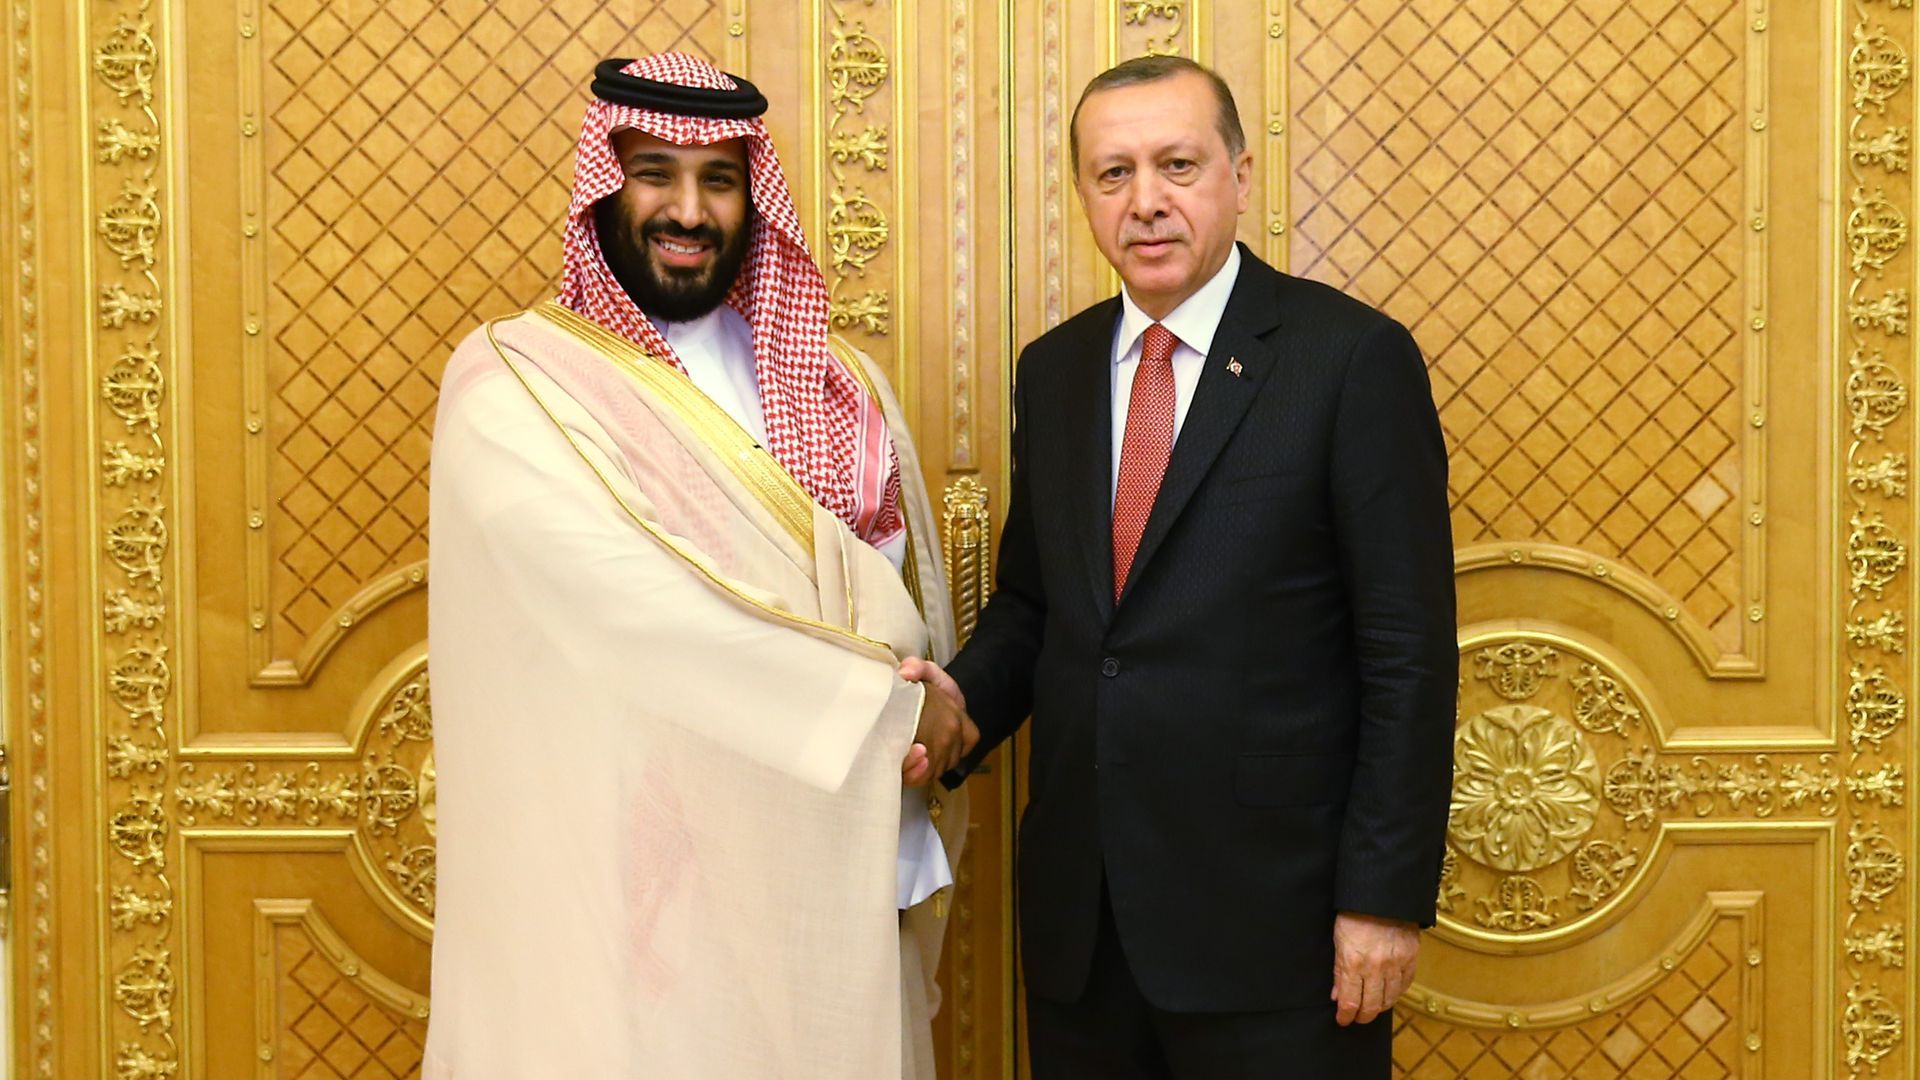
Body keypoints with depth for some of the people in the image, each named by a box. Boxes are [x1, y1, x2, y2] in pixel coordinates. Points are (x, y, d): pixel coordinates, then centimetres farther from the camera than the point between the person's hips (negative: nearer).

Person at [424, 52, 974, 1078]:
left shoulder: (838, 389, 9)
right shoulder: (511, 386, -7)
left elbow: (911, 604, 5)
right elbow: (637, 608, -19)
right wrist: (884, 705, -14)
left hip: (829, 892, 5)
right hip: (627, 891, -4)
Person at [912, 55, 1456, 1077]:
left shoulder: (1353, 357, -8)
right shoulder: (1053, 370, 9)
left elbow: (1408, 649, -10)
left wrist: (1386, 896, -12)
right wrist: (966, 697, -5)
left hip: (1270, 915, -5)